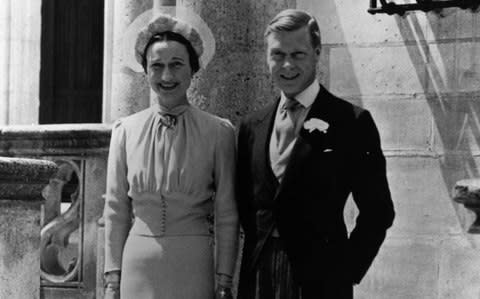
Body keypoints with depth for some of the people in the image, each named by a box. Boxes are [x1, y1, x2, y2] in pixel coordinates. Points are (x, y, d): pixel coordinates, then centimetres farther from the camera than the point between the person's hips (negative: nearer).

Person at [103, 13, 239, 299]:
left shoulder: (218, 132, -1)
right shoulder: (126, 131, 4)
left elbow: (227, 216, 1)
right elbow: (116, 210, 7)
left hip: (193, 264, -2)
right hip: (138, 262, 2)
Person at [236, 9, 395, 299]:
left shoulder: (352, 122, -4)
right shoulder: (251, 126, 11)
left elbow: (377, 210, -4)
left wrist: (347, 271, -7)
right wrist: (258, 256, 7)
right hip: (257, 275, 4)